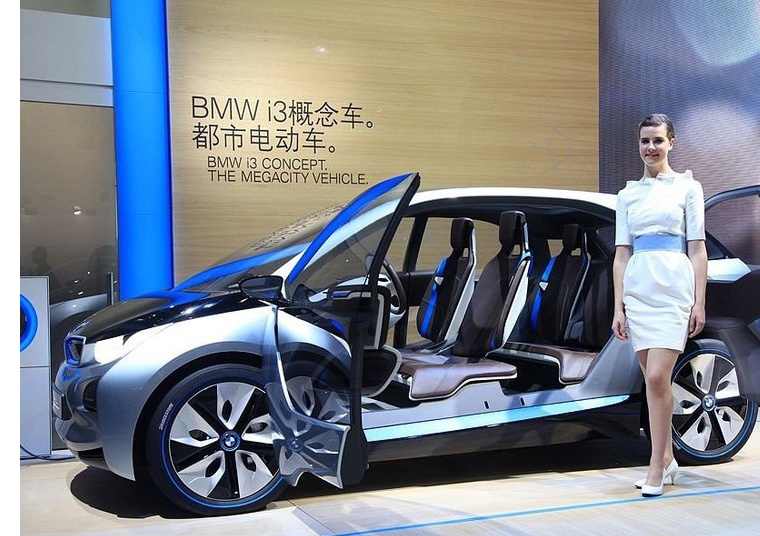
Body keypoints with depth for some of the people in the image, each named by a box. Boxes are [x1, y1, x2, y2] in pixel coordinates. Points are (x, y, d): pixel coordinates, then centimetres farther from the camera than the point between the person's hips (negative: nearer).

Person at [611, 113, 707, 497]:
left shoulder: (687, 187, 4)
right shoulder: (627, 195, 13)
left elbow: (697, 249, 1)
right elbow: (622, 253, 10)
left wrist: (699, 302, -7)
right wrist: (618, 307, 5)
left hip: (674, 286, -4)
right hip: (638, 289, 4)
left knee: (657, 378, -12)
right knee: (654, 380, 9)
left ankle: (657, 465, -2)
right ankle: (667, 459, 21)